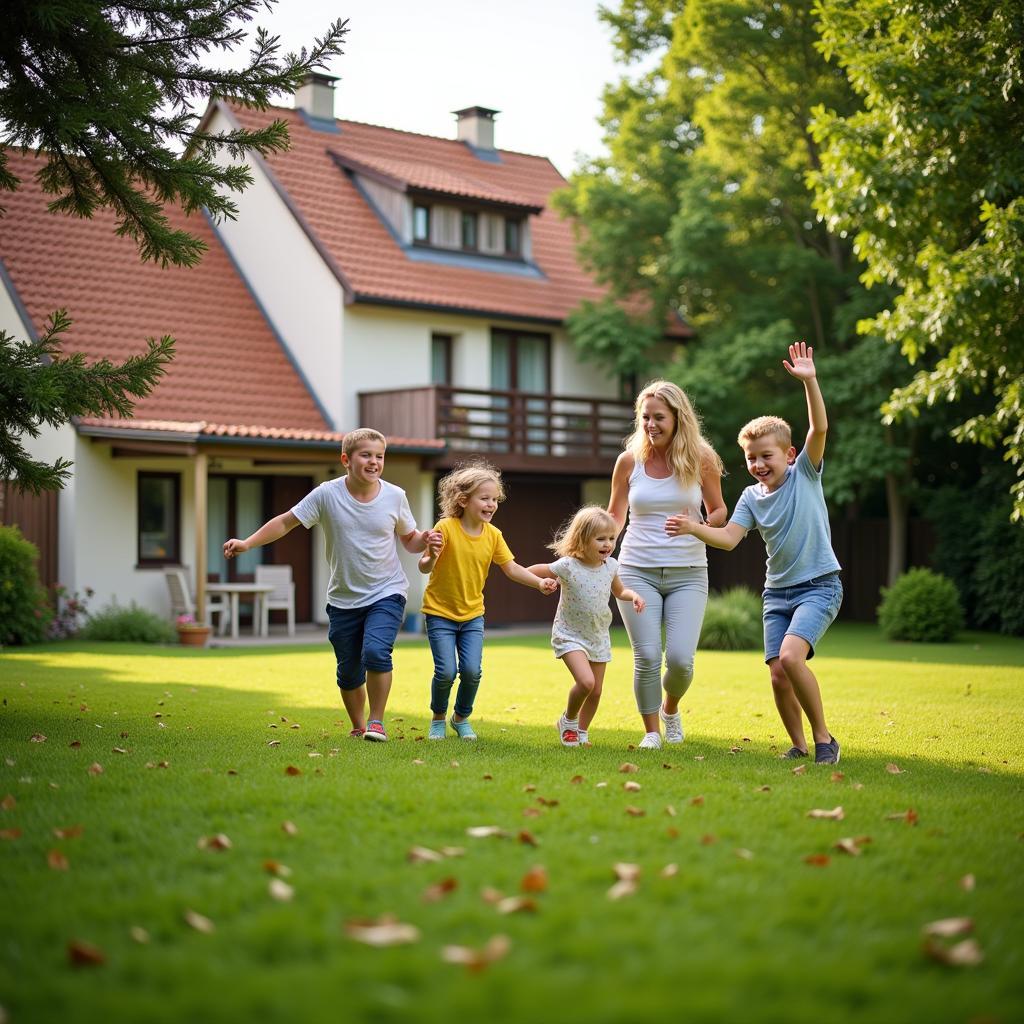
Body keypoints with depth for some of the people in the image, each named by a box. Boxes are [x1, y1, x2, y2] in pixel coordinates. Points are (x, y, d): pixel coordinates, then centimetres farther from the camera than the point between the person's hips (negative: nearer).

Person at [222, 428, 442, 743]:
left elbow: (409, 539, 8)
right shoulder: (327, 494, -9)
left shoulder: (395, 496, -5)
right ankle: (358, 727, 31)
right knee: (348, 672, 8)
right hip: (343, 599, 1)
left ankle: (376, 721, -4)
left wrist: (424, 541, -14)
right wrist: (247, 543, -14)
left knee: (375, 653, -24)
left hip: (387, 593, -1)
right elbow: (286, 522, -4)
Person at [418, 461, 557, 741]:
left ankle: (461, 717, 20)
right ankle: (438, 718, 18)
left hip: (472, 615, 4)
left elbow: (511, 567, 1)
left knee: (472, 671, -8)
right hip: (440, 612, -4)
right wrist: (432, 557, -42)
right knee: (446, 672, -10)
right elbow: (424, 567, -19)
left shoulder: (493, 535, -3)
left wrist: (539, 582, -13)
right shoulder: (446, 527, -17)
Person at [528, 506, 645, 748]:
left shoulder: (610, 566, -5)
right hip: (569, 635, -6)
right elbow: (529, 572, -12)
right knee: (586, 681, -24)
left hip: (598, 637, 6)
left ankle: (581, 732, 33)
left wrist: (633, 596, -7)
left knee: (596, 691, 10)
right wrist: (545, 581, -31)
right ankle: (568, 721, 4)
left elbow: (619, 591, 14)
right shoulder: (568, 566, -20)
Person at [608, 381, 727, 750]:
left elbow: (718, 511, 10)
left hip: (687, 573, 0)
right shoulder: (629, 461, 0)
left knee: (681, 659, -9)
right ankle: (651, 731, 14)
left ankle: (671, 708, 25)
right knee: (647, 657, -7)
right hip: (637, 570, 0)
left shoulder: (701, 459, -2)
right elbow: (614, 518, 12)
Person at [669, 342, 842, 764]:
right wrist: (693, 528, -19)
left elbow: (820, 429, -19)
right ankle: (798, 745, 16)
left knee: (790, 655, -24)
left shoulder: (804, 474, -4)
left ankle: (823, 738, -9)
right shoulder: (752, 497, 6)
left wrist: (809, 382, -30)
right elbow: (729, 537, -2)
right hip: (777, 591, 5)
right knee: (778, 673, -4)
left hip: (819, 585, -5)